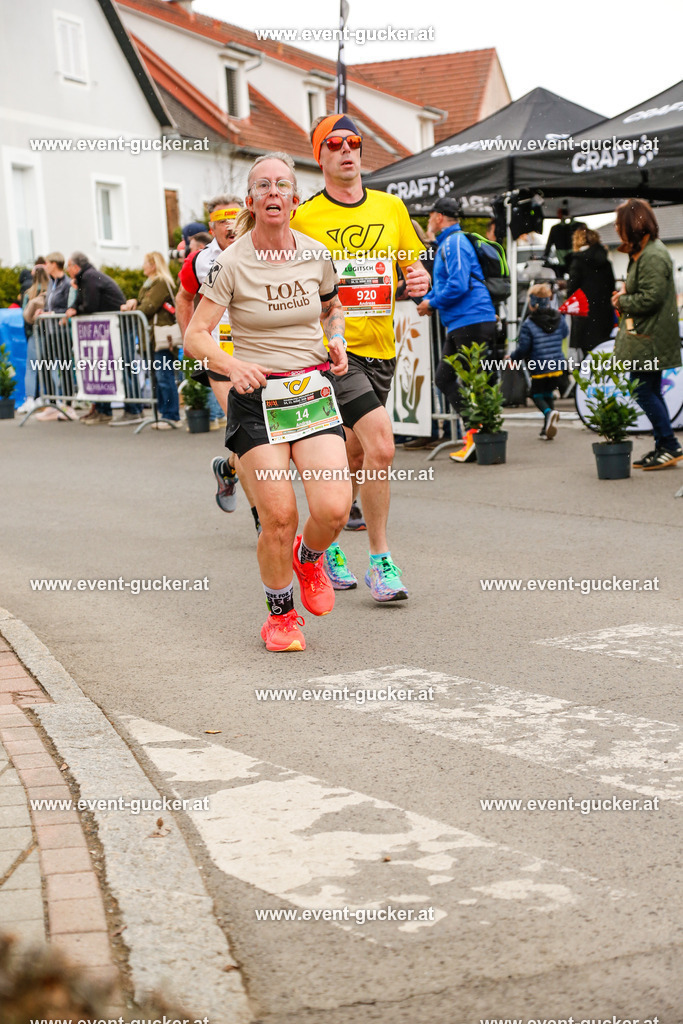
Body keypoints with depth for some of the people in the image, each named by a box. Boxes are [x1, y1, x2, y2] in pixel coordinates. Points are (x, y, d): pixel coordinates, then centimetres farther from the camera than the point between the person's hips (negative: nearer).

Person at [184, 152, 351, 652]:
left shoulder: (316, 254, 3)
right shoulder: (231, 263, -8)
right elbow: (196, 334, -8)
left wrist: (336, 340, 2)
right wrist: (232, 366, -26)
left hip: (314, 389, 3)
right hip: (257, 395, -2)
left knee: (334, 508, -14)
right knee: (279, 516, -9)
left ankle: (308, 556, 24)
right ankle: (281, 614, 17)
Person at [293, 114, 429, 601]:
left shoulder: (391, 207, 9)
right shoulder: (304, 218, -3)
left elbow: (414, 265, 16)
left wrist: (421, 279, -5)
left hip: (380, 348, 5)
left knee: (354, 454, 14)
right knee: (381, 443, -19)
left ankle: (326, 545, 34)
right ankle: (381, 560, -9)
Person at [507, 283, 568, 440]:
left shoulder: (528, 326, -14)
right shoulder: (559, 319, 1)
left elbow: (523, 349, -13)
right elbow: (565, 334, 20)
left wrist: (512, 357, 5)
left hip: (539, 368, -5)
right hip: (558, 366, 5)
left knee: (537, 395, 12)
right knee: (548, 393, 19)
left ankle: (549, 412, -20)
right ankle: (547, 429, 13)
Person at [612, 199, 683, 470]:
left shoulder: (653, 257, -19)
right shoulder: (642, 252, 15)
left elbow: (650, 298, -24)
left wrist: (622, 300, -10)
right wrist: (625, 291, 6)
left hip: (649, 339, -11)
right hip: (645, 335, 11)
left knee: (643, 391, -7)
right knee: (651, 392, 13)